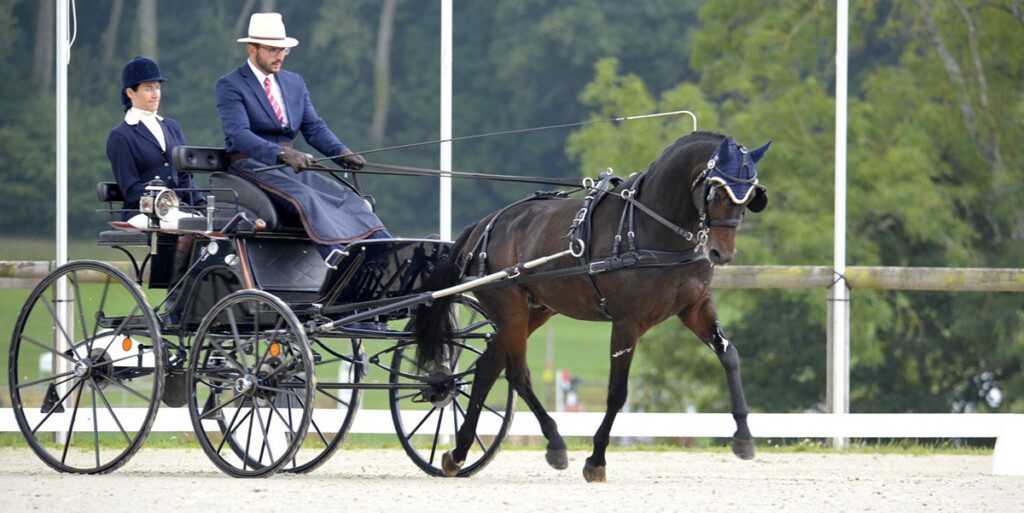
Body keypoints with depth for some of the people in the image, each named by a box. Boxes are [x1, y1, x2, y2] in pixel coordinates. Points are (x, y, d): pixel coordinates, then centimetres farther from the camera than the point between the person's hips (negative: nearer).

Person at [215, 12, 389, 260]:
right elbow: (239, 134, -17)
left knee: (346, 195, -18)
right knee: (306, 198, -33)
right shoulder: (230, 86, -3)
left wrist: (342, 152, -10)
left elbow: (314, 128, 12)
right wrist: (282, 154, -32)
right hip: (251, 165, -6)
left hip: (290, 166, 6)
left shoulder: (294, 82, 19)